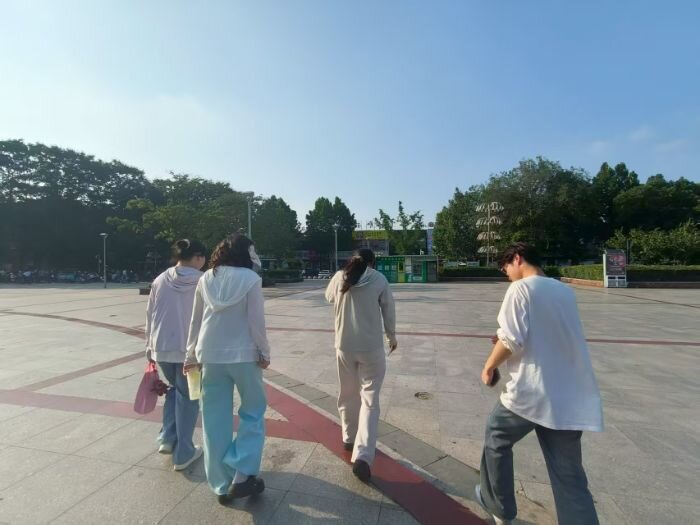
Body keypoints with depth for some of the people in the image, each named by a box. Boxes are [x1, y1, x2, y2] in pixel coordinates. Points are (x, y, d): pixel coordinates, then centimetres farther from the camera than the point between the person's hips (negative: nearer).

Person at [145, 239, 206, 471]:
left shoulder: (160, 280, 2)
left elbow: (150, 315, 7)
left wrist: (149, 346, 18)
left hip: (162, 347, 4)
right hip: (191, 348, -4)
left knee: (174, 389, 27)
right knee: (188, 397, 11)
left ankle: (167, 438, 26)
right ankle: (183, 453, 20)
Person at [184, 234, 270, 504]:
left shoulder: (206, 279, 3)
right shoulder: (251, 278, -10)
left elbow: (196, 321, 8)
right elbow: (256, 321, -12)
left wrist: (191, 354, 17)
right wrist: (264, 352, -2)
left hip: (210, 355, 4)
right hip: (243, 354, -4)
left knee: (215, 421, 14)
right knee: (253, 412, 16)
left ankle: (221, 485, 26)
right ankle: (242, 476, 11)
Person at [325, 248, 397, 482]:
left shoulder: (339, 277, -1)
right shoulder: (379, 279, -6)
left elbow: (329, 297, 18)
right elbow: (388, 311, 2)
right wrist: (392, 336, 17)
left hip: (344, 346, 3)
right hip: (371, 347, -3)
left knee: (348, 394, 21)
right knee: (370, 400, 6)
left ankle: (349, 438, 39)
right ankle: (362, 456, -2)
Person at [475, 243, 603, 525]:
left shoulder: (520, 289, -10)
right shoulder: (566, 291, 11)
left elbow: (512, 340, -19)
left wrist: (490, 365, -2)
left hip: (530, 391, -6)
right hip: (572, 398, 6)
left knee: (496, 438, 21)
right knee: (570, 478, 14)